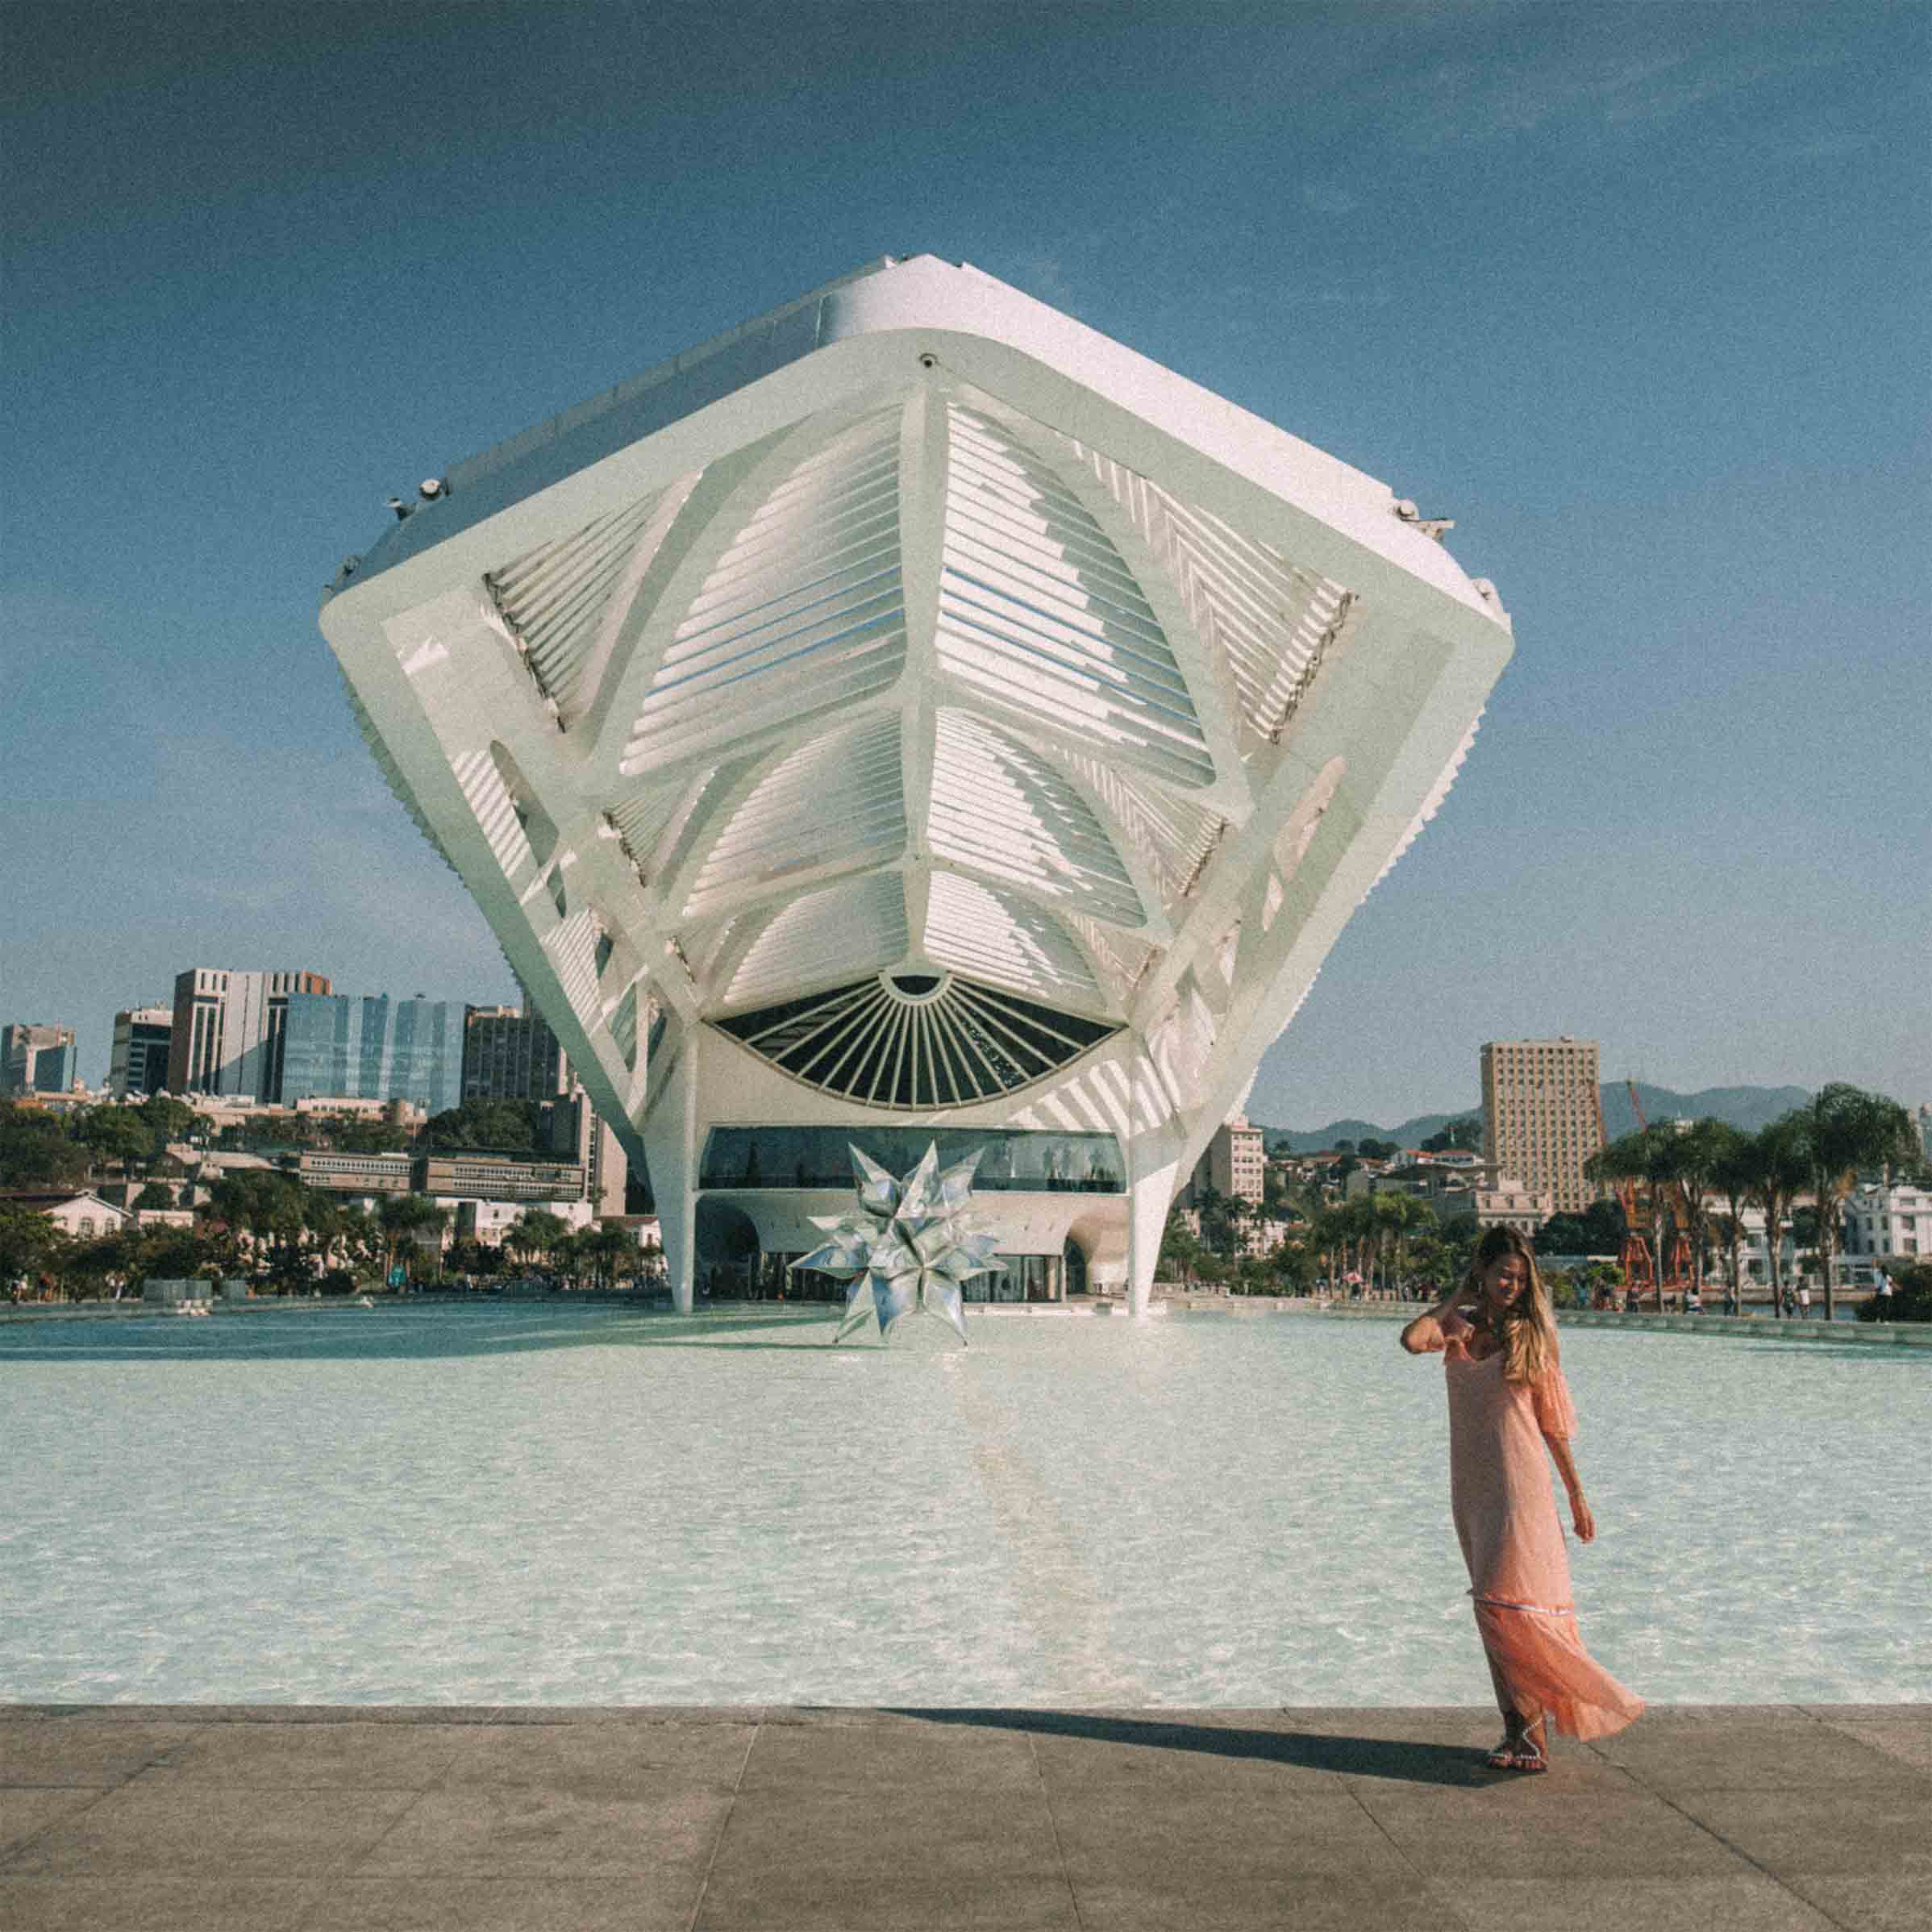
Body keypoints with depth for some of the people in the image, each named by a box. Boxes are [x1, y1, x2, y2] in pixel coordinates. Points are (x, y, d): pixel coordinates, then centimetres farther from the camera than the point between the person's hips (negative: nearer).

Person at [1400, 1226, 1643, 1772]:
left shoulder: (1530, 1334, 0)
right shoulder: (1457, 1326, 6)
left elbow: (1554, 1422, 5)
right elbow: (1412, 1339, -18)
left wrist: (1577, 1496, 6)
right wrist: (1456, 1297, -3)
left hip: (1520, 1486, -3)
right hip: (1471, 1487, 3)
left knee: (1505, 1603, -11)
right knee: (1494, 1611, 8)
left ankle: (1531, 1728, -2)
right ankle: (1520, 1729, 16)